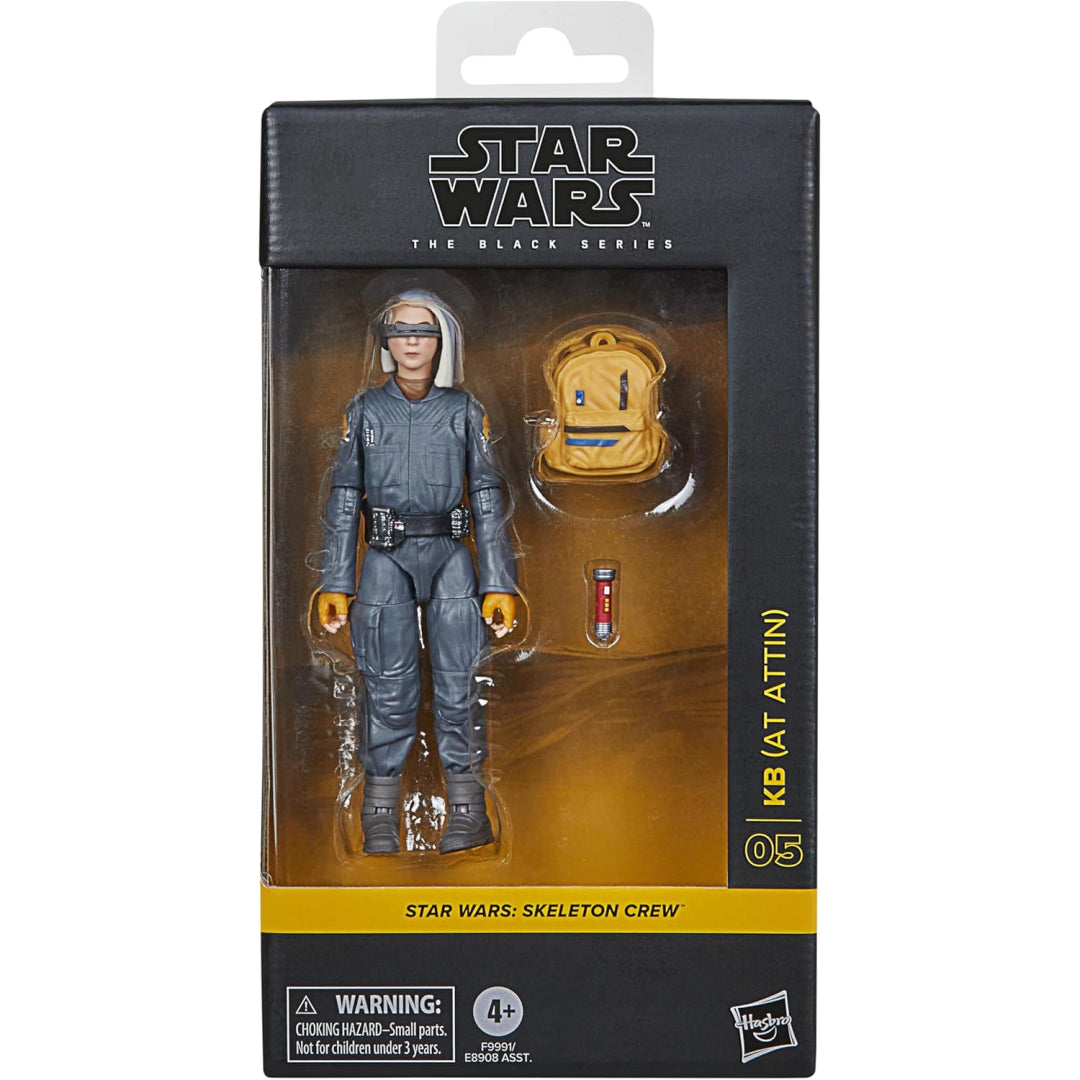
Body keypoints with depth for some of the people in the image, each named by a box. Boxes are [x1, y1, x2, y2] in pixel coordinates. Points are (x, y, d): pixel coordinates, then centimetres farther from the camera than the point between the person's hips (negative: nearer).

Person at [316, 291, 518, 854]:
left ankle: (467, 810, 9)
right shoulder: (364, 409, 7)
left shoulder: (464, 410, 6)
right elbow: (344, 497, 6)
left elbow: (488, 497, 5)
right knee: (388, 687, 0)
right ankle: (381, 812, 9)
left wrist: (499, 582, -1)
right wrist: (336, 583, 1)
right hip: (385, 560, 0)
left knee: (457, 684, 0)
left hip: (451, 558, 0)